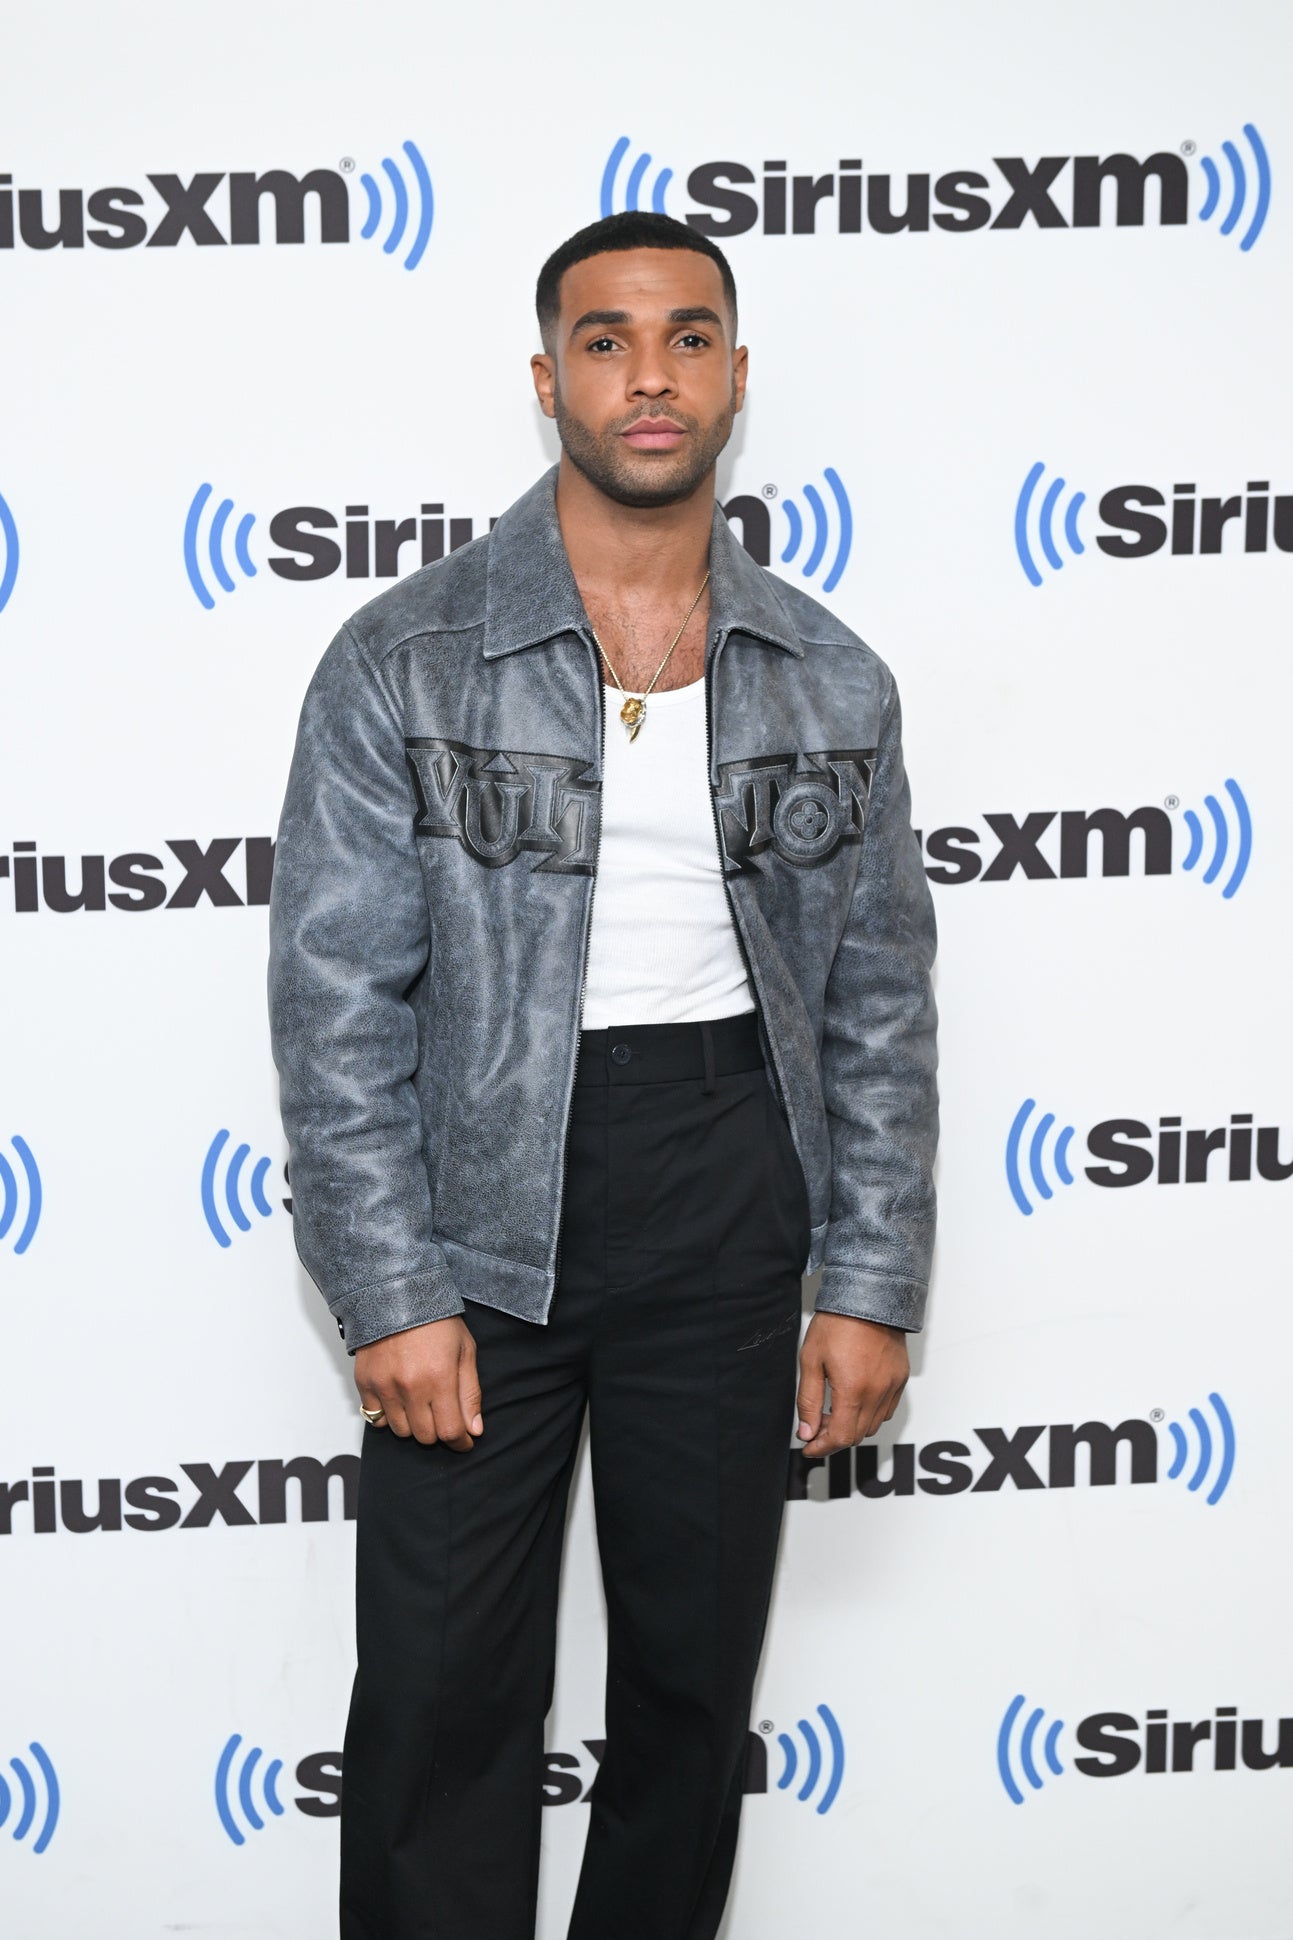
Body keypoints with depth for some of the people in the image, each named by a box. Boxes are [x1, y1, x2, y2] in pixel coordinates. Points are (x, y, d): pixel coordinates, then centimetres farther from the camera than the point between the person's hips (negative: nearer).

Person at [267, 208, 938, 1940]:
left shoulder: (832, 682, 3)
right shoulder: (402, 664, -6)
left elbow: (881, 1002, 6)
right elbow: (338, 1001, -7)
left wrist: (873, 1285, 1)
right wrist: (389, 1296, -12)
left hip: (729, 1216, 3)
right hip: (479, 1215, -2)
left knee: (697, 1670, 14)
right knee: (446, 1695, 4)